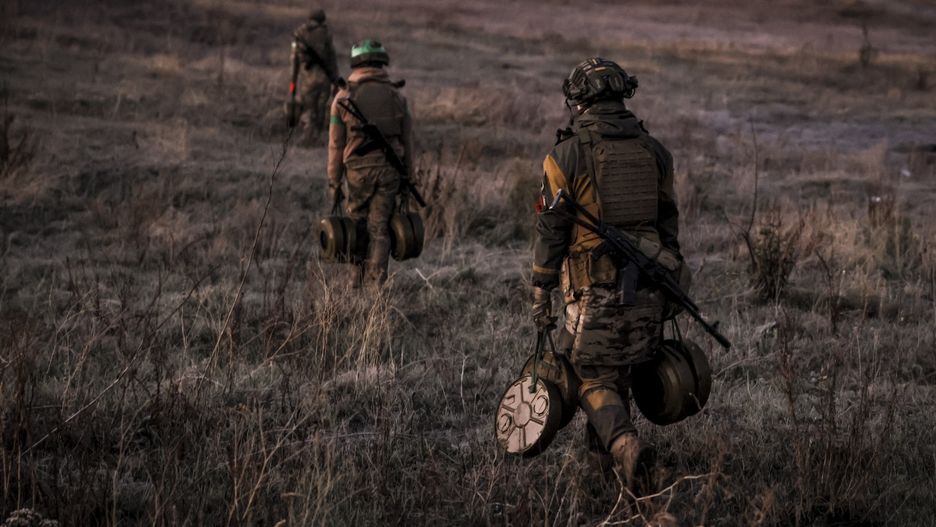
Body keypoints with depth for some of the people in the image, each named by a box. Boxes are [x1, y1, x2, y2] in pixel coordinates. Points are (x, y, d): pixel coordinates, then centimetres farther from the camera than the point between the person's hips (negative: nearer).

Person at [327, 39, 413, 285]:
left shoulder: (344, 97, -4)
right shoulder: (396, 96, 2)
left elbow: (336, 145, -2)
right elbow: (406, 140, 5)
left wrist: (334, 184, 3)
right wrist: (407, 177, 14)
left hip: (358, 170, -1)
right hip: (389, 170, 1)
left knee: (357, 225, 14)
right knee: (379, 230, 4)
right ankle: (375, 284, -3)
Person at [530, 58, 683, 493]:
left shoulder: (567, 154, -8)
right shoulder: (653, 151, 6)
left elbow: (551, 230, -7)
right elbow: (668, 222, 11)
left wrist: (541, 293, -1)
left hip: (595, 289, -4)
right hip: (646, 287, 4)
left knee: (593, 378, 3)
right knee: (620, 371, 21)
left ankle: (625, 446, -18)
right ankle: (603, 442, 30)